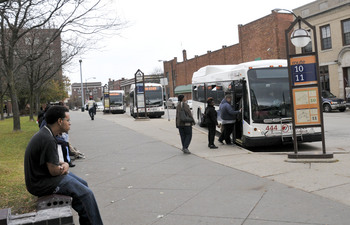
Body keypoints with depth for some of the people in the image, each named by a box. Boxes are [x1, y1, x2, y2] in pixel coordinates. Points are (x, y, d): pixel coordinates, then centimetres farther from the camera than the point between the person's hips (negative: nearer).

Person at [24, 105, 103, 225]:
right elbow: (54, 171, -24)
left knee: (83, 184, 15)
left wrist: (64, 164, -3)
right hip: (41, 184, -11)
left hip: (42, 175, 11)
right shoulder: (48, 140, -27)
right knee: (86, 193, -12)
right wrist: (64, 168, -2)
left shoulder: (45, 133, 6)